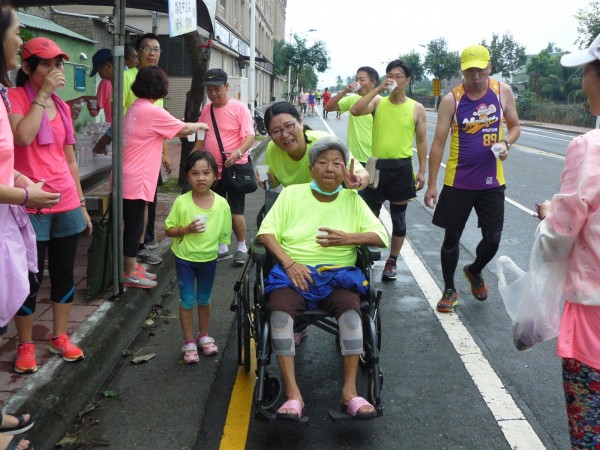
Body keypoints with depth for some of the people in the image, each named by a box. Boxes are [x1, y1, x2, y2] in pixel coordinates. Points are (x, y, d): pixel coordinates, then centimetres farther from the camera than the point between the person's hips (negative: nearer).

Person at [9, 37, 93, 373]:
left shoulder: (62, 107, 12)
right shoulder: (15, 97, -5)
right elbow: (23, 137, -25)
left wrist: (82, 204, 16)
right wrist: (42, 94, -17)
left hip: (66, 205, 6)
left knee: (65, 273, 12)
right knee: (31, 278, 3)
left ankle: (60, 337, 27)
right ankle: (26, 345, 19)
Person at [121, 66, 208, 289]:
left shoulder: (136, 108, 12)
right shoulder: (152, 111, -15)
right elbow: (183, 129, -6)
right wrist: (200, 125, 11)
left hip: (132, 176, 9)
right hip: (135, 179, -9)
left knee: (136, 222, 16)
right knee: (134, 224, -1)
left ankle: (132, 266, 26)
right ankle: (130, 274, 8)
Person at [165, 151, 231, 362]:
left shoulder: (222, 204, -11)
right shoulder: (181, 202, -14)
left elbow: (225, 234, 0)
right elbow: (168, 230, -7)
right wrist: (187, 229, -23)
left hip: (209, 259, 2)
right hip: (185, 258, -1)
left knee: (204, 299, 19)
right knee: (187, 301, 6)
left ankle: (203, 335, 39)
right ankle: (189, 342, 21)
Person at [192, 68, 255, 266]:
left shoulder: (239, 108, -11)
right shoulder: (206, 109, 8)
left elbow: (250, 136, -17)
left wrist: (238, 152, -34)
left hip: (234, 169, -6)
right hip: (213, 169, 6)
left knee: (235, 211, -1)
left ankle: (242, 248, 17)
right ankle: (222, 249, 27)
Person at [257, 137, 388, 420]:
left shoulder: (352, 199, 14)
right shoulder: (291, 194, 11)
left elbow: (381, 236, 7)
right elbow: (266, 232, 2)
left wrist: (348, 238, -11)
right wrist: (289, 262, -14)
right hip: (294, 271, 0)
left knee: (351, 308, -32)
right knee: (280, 309, -31)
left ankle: (350, 390, -26)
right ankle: (292, 394, -30)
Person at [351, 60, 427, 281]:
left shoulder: (416, 108, 1)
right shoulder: (378, 102, 3)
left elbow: (422, 141, 4)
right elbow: (355, 111, -16)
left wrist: (422, 171, -2)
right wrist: (378, 89, -17)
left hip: (401, 167, 0)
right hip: (377, 165, 1)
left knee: (398, 218, 9)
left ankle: (392, 262, 23)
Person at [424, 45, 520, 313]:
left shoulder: (503, 91, -2)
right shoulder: (451, 100, -8)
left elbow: (514, 126, 11)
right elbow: (438, 143, -7)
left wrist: (506, 143, -12)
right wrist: (431, 184, -8)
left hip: (492, 181, 2)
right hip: (457, 182, -2)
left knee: (493, 239, 5)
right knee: (451, 238, 7)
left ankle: (474, 271, 38)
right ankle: (449, 290, 26)